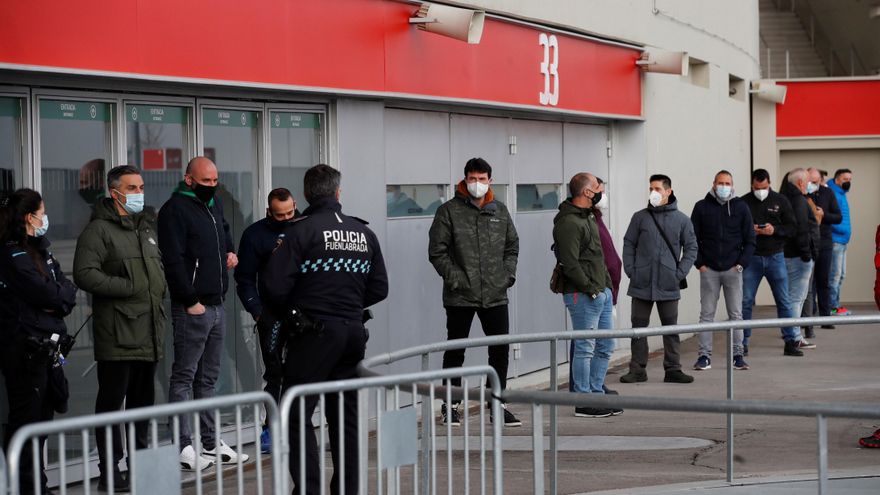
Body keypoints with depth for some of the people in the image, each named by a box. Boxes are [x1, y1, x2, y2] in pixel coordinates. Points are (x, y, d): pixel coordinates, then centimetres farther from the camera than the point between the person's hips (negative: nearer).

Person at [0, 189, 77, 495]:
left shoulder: (38, 250, 14)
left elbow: (64, 287, 9)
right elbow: (49, 294, -18)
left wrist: (60, 298, -10)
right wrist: (64, 294, 1)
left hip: (44, 346, 9)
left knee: (42, 415, 14)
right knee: (26, 416, -3)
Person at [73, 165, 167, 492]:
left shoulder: (147, 226, 19)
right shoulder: (99, 230, -7)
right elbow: (84, 274, -18)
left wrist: (161, 288, 12)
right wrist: (128, 287, -17)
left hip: (149, 332, 8)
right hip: (117, 337, -8)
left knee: (143, 402, 14)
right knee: (112, 402, -4)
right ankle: (109, 473, 0)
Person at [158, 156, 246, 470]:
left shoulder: (214, 204, 16)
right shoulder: (175, 209, -11)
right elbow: (173, 261, -17)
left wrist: (230, 252, 15)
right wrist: (191, 301, -18)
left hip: (217, 304, 9)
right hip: (192, 307, -9)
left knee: (208, 378, 13)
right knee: (184, 377, -5)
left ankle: (211, 443, 19)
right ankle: (183, 448, -4)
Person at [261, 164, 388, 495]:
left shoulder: (301, 230, -9)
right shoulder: (363, 232, 9)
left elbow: (274, 285, -14)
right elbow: (379, 288, 12)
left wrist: (281, 314, 5)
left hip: (313, 334, -6)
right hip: (353, 332, 6)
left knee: (297, 416, -2)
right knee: (345, 415, 14)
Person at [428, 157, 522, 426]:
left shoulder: (500, 211, 10)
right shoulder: (449, 211, -5)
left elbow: (512, 245, 19)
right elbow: (437, 251, -7)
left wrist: (508, 273, 5)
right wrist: (454, 279, -13)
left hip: (496, 294, 4)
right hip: (460, 296, -4)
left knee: (500, 351, 5)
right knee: (455, 352, 6)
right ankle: (450, 406, 16)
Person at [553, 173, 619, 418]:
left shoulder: (589, 217, 16)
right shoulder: (569, 223, -16)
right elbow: (570, 263, -21)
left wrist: (607, 283, 14)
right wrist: (589, 288, -18)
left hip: (602, 292, 10)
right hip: (583, 295, -10)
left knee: (605, 346, 14)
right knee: (585, 348, -4)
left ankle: (596, 394, 22)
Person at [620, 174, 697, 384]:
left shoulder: (681, 220, 3)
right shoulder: (640, 217, 4)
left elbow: (691, 248, 5)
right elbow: (628, 244, 7)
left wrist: (680, 273, -4)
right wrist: (630, 270, -3)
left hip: (668, 285, -1)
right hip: (641, 284, 1)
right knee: (639, 327, 5)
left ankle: (673, 369, 12)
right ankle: (637, 369, 12)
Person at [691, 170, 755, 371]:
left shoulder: (741, 207, 5)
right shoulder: (702, 207, 3)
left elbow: (749, 239, 6)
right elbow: (693, 238, 5)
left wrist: (742, 263, -5)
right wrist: (699, 263, -5)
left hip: (733, 270, 0)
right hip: (709, 270, 0)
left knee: (736, 314, 3)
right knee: (707, 314, 2)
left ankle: (738, 355, 9)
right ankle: (704, 356, 4)